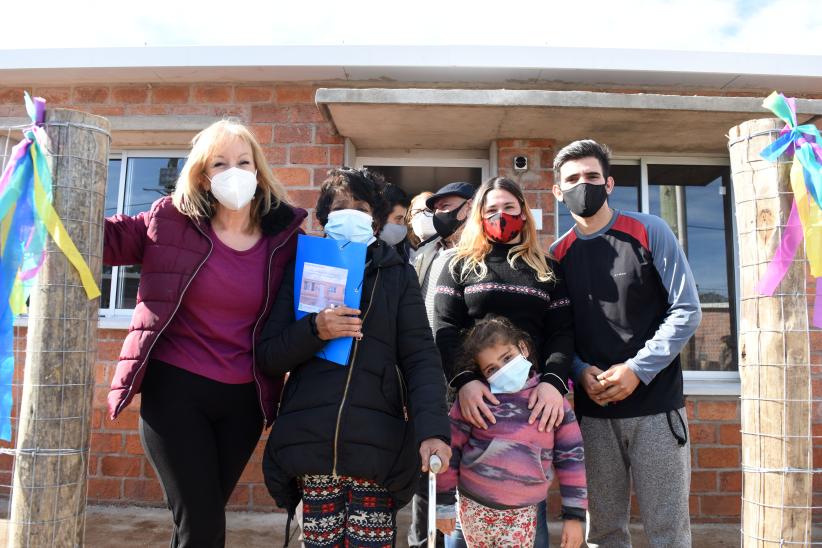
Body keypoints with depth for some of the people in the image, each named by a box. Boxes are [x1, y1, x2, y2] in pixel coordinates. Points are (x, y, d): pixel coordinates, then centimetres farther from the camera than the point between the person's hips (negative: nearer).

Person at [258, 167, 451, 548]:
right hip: (311, 443, 1)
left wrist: (431, 429, -16)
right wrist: (314, 330, -12)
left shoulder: (397, 275, 8)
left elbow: (420, 357, -2)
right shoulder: (302, 271, 10)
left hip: (378, 445, 0)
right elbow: (267, 357, 7)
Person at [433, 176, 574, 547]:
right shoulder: (460, 265, 10)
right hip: (474, 396, -1)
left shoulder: (547, 270, 14)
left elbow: (563, 332, 3)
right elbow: (444, 328, -2)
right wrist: (463, 380, -20)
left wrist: (553, 381, -17)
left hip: (533, 396, 2)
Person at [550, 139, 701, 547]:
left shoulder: (649, 231, 0)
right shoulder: (557, 255, 7)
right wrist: (581, 371, -11)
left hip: (655, 402, -2)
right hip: (591, 410, 3)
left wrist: (637, 369, -14)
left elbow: (686, 310, -5)